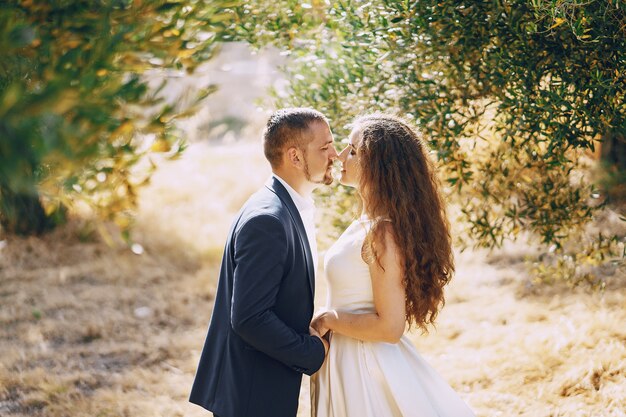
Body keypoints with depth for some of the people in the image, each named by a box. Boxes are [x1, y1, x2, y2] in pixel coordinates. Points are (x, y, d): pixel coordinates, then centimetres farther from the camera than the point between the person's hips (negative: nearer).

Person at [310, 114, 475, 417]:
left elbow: (389, 326, -24)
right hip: (345, 360, 9)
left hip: (363, 367, -9)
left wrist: (329, 320, -15)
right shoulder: (369, 223, 7)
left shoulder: (382, 232, -22)